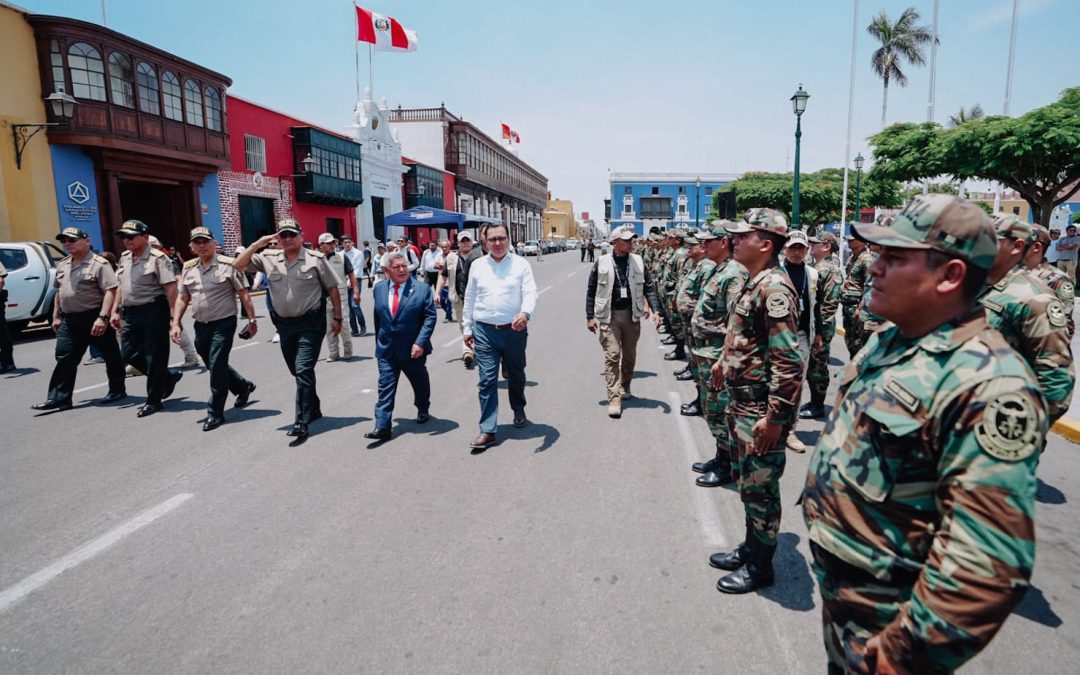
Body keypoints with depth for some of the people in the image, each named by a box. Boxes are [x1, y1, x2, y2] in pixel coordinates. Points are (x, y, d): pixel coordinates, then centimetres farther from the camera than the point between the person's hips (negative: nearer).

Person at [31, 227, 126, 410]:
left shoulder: (99, 264, -10)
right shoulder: (62, 265, 15)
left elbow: (110, 291, -18)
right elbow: (59, 292, 25)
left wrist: (102, 317, -25)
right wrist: (56, 316, 20)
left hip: (94, 318, -7)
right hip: (69, 320, 7)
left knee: (110, 356, 5)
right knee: (64, 359, 2)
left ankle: (117, 390, 19)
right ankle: (59, 398, 5)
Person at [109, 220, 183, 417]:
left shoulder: (158, 258, -11)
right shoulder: (124, 258, 14)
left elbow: (171, 288, -16)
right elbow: (121, 286, 22)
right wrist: (115, 311, 17)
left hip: (153, 311, -8)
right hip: (130, 313, 8)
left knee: (154, 356, 0)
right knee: (129, 355, 9)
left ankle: (153, 400, 11)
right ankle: (168, 376, 28)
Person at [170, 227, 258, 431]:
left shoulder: (228, 264, -7)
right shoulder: (188, 268, 9)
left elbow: (244, 294, -6)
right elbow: (182, 298, 14)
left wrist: (251, 320, -8)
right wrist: (176, 323, 5)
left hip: (223, 324, -6)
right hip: (201, 326, 6)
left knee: (217, 366, -7)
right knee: (213, 365, 16)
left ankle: (215, 412, 4)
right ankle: (243, 386, 40)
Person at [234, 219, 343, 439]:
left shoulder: (315, 259, -5)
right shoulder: (268, 259, 5)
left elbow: (332, 288, -1)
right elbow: (238, 265, 4)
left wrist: (337, 317, -2)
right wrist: (258, 244, -4)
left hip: (310, 323, -5)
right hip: (284, 324, 5)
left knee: (303, 370, -11)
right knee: (298, 371, 16)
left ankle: (302, 422, -8)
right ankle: (313, 408, 34)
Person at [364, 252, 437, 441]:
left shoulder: (422, 289, -8)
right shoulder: (379, 288, 4)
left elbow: (430, 317, -13)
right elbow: (378, 317, 14)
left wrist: (420, 342, -21)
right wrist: (379, 341, 15)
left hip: (413, 349, -2)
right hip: (386, 349, 2)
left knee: (420, 383, 18)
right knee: (385, 387, -4)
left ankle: (423, 410, 43)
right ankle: (382, 427, -3)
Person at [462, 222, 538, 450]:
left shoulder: (521, 264, -1)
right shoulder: (477, 265, 6)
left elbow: (530, 293, -11)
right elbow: (469, 299, 11)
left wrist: (525, 313, -31)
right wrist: (467, 328, 10)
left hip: (514, 330, -1)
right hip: (484, 331, 1)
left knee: (516, 375, 17)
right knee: (487, 380, -3)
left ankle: (518, 410, 44)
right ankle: (487, 431, 2)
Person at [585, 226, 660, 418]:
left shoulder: (638, 262, 3)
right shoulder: (602, 263, -3)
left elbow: (649, 288, 5)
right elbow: (591, 291, 2)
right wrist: (590, 317, -1)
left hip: (631, 315, 3)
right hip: (608, 317, -3)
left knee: (629, 356, 14)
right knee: (612, 356, -8)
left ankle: (625, 386, 37)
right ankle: (614, 399, -8)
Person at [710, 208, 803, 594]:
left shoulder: (774, 288, -21)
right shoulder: (756, 283, 11)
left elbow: (789, 361, -26)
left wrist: (775, 417, -24)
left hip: (761, 411, -10)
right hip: (744, 404, 10)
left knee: (759, 487, 5)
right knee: (750, 483, 21)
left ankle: (760, 566, 22)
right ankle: (750, 549, 38)